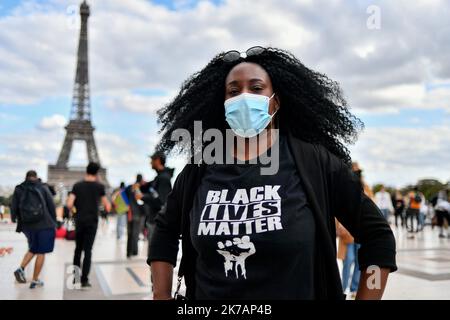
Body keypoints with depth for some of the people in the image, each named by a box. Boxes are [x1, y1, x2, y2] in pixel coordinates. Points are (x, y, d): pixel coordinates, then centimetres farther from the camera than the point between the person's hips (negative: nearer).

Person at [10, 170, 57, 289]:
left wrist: (14, 219, 23)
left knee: (33, 249, 24)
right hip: (44, 225, -3)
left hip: (28, 225, 3)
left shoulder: (18, 190, 3)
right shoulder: (43, 188, -2)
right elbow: (52, 206, -3)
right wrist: (53, 222, 7)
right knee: (41, 252, 5)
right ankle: (35, 281, 9)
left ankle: (21, 268, 2)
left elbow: (14, 208, 2)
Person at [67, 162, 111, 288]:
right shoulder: (99, 186, -2)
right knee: (88, 250, 0)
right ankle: (84, 280, -2)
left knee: (78, 249, 17)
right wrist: (108, 206, 22)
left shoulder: (77, 185, 2)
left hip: (79, 221, 2)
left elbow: (69, 204, -7)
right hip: (92, 221, -2)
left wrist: (72, 209, 13)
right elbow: (107, 206, 1)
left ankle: (75, 276, 19)